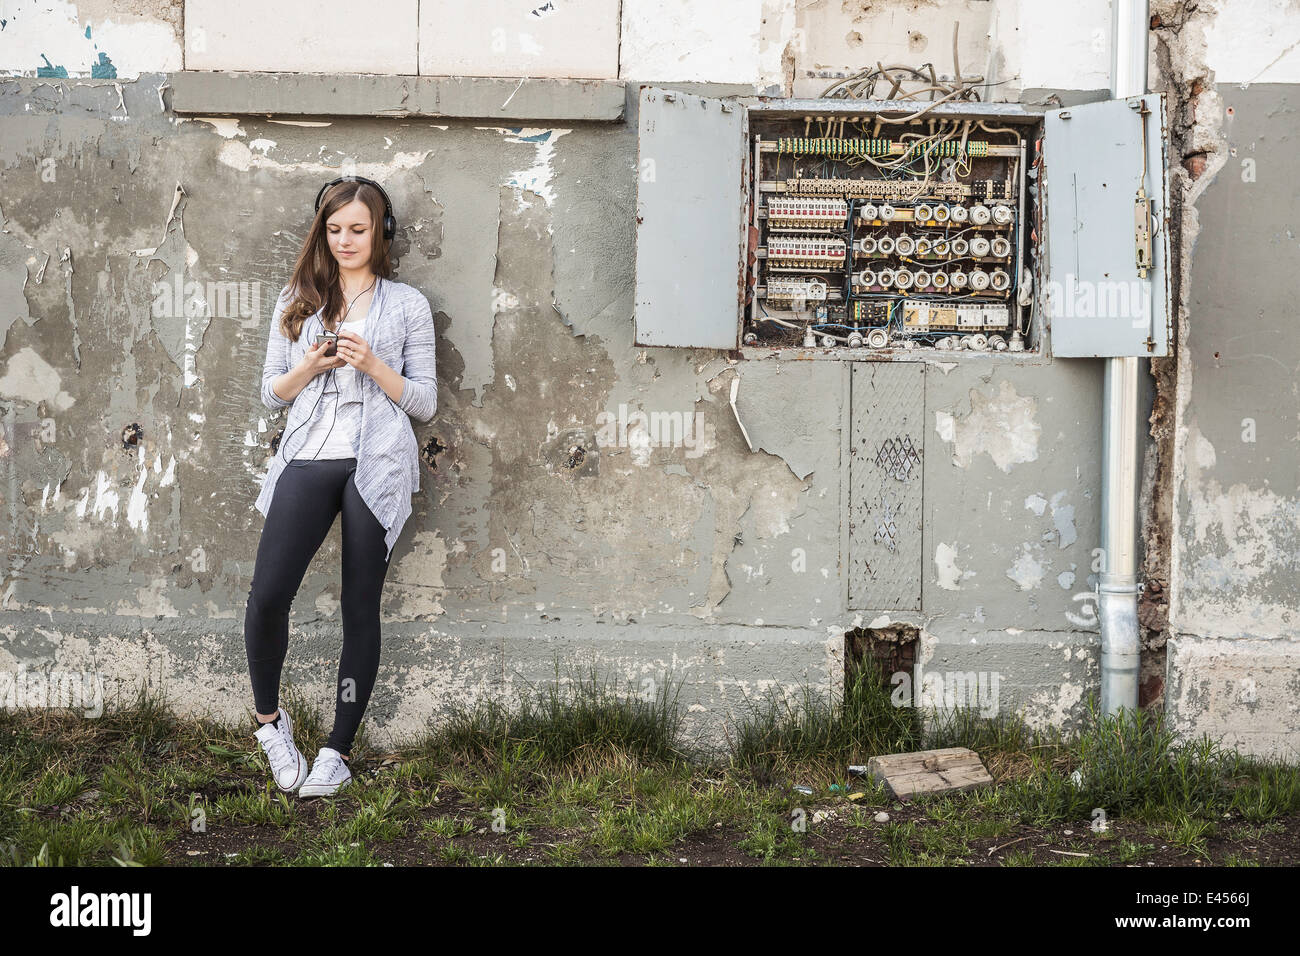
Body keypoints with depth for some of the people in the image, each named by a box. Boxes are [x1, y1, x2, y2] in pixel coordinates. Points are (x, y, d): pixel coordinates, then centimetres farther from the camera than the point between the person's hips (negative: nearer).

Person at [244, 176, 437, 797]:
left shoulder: (407, 305, 9)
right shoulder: (297, 301, 16)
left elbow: (425, 402, 7)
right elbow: (272, 392, 15)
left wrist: (372, 364, -8)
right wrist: (312, 363, -5)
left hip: (377, 465, -1)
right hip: (308, 458, 1)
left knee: (360, 606, 1)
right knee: (268, 595, -14)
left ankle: (339, 751, 9)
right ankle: (268, 718, 10)